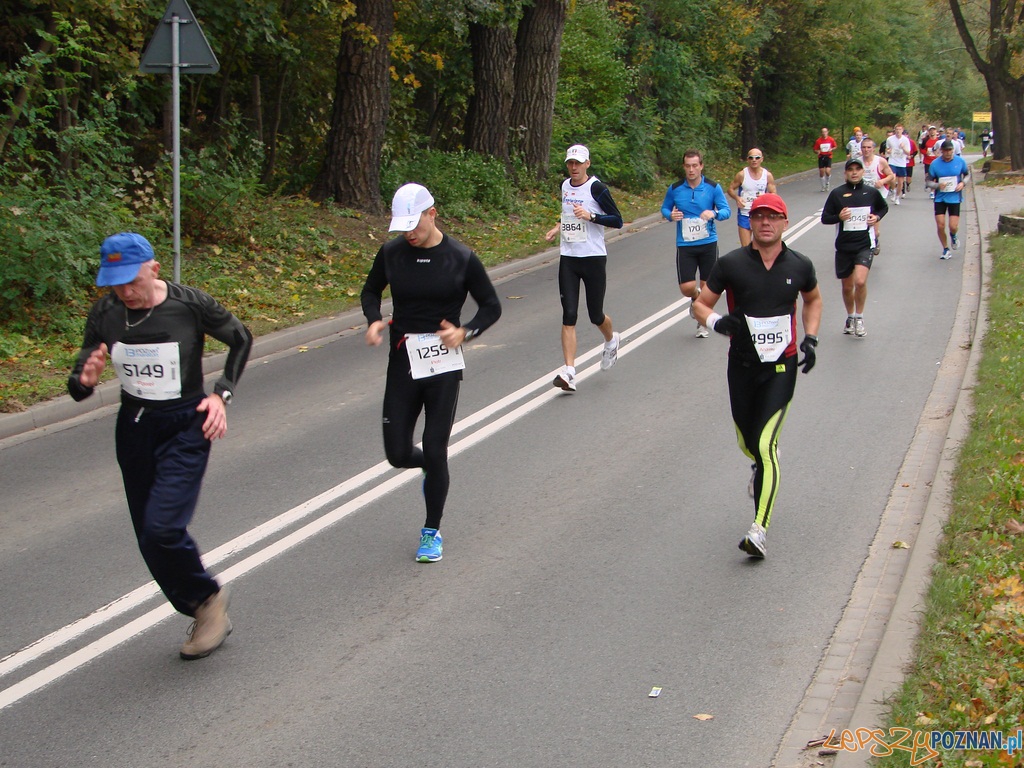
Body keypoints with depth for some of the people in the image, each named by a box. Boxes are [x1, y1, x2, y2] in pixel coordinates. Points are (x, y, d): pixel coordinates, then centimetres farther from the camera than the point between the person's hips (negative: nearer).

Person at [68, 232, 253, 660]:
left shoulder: (190, 304, -15)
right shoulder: (105, 314, -7)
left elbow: (241, 339, 3)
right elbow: (77, 387, -2)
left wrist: (222, 394, -8)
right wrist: (85, 380, -26)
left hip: (186, 428, -4)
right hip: (134, 430, 5)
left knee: (162, 527, -20)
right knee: (150, 539, 9)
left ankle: (208, 598, 8)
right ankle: (206, 616, 29)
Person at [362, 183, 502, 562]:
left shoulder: (461, 257, -6)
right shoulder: (391, 253, 0)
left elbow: (491, 306, 3)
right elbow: (370, 291, 17)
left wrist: (465, 331, -15)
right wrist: (374, 320, -4)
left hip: (444, 364, -3)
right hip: (403, 363, 3)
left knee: (435, 449, -3)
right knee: (398, 454, 1)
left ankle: (432, 532, 15)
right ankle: (431, 468, 39)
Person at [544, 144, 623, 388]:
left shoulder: (597, 188, -10)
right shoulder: (565, 186, 10)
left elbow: (617, 221, -10)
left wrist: (591, 216, -22)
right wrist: (558, 227, 13)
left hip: (594, 258, -5)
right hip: (568, 258, 5)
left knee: (595, 315, 6)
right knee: (569, 315, -6)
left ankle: (611, 340, 42)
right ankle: (569, 372, -10)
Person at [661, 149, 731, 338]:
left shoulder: (713, 187, -4)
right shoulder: (675, 189, -1)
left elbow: (726, 211, -3)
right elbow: (664, 208, 12)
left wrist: (714, 213, -25)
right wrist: (671, 215, -12)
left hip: (708, 243, 0)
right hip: (684, 245, 0)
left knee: (706, 287, 6)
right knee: (687, 288, -8)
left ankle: (703, 323, 29)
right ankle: (696, 298, 30)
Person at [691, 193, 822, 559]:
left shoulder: (799, 266, -1)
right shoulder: (731, 264, -6)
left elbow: (813, 299, 20)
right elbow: (700, 304, 1)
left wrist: (810, 338, 6)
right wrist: (717, 322, -21)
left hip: (782, 367, -2)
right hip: (742, 365, 2)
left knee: (766, 445, -14)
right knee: (747, 442, 15)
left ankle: (760, 529, -13)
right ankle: (762, 468, 53)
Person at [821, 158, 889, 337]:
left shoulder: (872, 192, 2)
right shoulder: (837, 193, -2)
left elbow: (884, 207, 21)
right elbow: (825, 218, 1)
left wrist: (877, 217, 0)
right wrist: (839, 217, -18)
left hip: (865, 245, -1)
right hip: (843, 246, 1)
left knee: (860, 281, -20)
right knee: (847, 286, 12)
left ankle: (859, 317, 0)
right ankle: (850, 317, 36)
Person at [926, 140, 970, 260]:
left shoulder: (960, 161, -4)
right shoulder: (935, 163, -6)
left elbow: (967, 175, 13)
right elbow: (929, 181, -1)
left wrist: (963, 183, -8)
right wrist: (938, 185, -22)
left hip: (955, 197, 0)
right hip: (940, 199, 0)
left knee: (953, 226, -8)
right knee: (940, 226, -4)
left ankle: (953, 236, 31)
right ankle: (946, 250, 19)